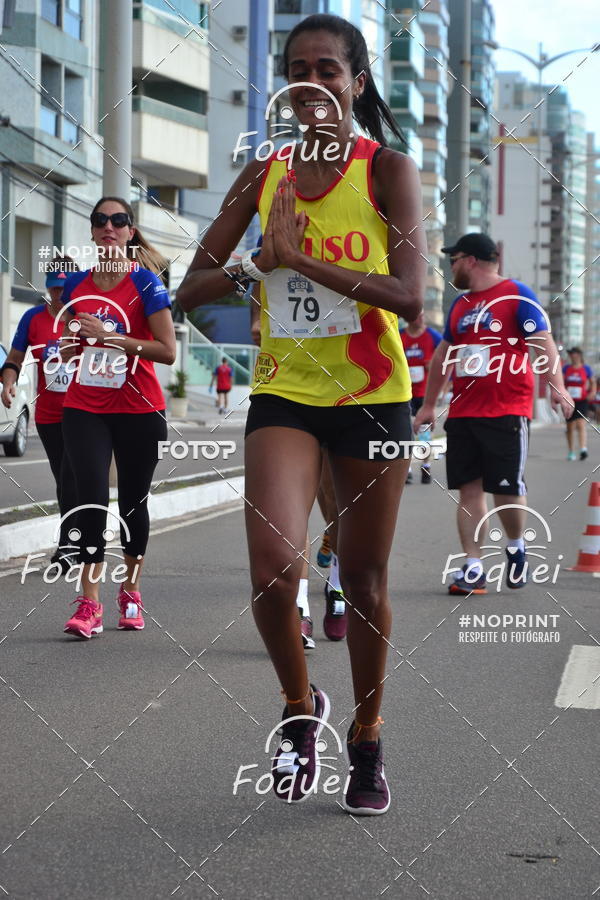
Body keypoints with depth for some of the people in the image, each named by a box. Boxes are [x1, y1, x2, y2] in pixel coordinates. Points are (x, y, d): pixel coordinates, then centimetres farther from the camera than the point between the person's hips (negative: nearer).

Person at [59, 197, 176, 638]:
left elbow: (168, 351, -13)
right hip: (84, 409, 2)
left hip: (139, 410, -2)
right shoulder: (76, 284, 7)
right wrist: (69, 344, -4)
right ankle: (89, 603, -13)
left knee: (133, 502, 8)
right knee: (91, 498, -11)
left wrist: (111, 336, -20)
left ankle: (131, 591, 26)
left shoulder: (145, 283, -5)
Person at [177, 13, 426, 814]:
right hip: (284, 394, 2)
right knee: (274, 568, -17)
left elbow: (409, 296, -18)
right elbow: (191, 290, 5)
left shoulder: (387, 169, -5)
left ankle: (367, 742, 28)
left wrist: (301, 257, -21)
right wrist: (261, 263, -14)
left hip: (372, 395, -2)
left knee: (364, 580, 8)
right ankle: (300, 707, 10)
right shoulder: (264, 175, 5)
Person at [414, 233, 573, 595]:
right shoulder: (460, 304, 17)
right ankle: (474, 569, 2)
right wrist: (428, 405, 25)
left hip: (507, 411, -6)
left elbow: (543, 343, -12)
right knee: (469, 489, 1)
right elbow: (443, 355, 24)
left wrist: (556, 385, -26)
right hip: (463, 412, 6)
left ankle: (516, 548, 22)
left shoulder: (517, 294, -3)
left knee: (508, 488, -4)